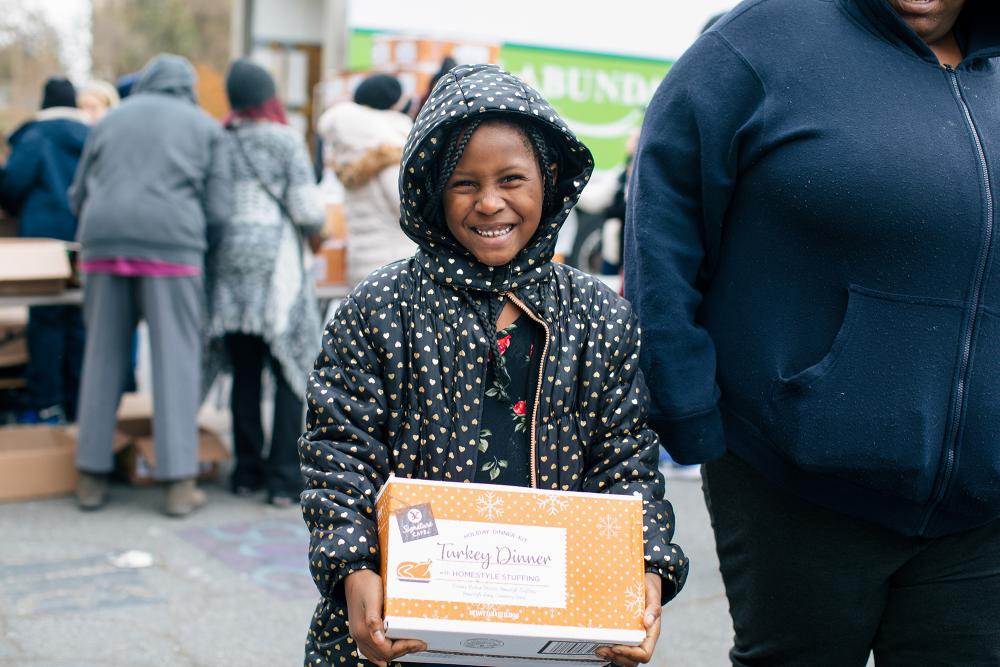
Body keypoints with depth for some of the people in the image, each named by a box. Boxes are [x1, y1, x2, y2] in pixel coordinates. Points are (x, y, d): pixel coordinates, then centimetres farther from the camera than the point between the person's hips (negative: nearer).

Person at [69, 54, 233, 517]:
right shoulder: (206, 127, 12)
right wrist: (203, 248, 18)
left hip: (103, 243, 3)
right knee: (175, 360, 1)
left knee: (103, 358, 9)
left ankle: (91, 478, 14)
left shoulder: (110, 120, 19)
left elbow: (78, 196, 17)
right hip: (172, 244, -3)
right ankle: (179, 483, 0)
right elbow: (219, 209, 2)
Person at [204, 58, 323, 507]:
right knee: (290, 372, 2)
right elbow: (307, 209, -8)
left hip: (229, 261, 4)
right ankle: (284, 476, 1)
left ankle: (247, 470, 17)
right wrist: (315, 227, 13)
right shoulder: (286, 141, -4)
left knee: (244, 373, 11)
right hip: (275, 266, -4)